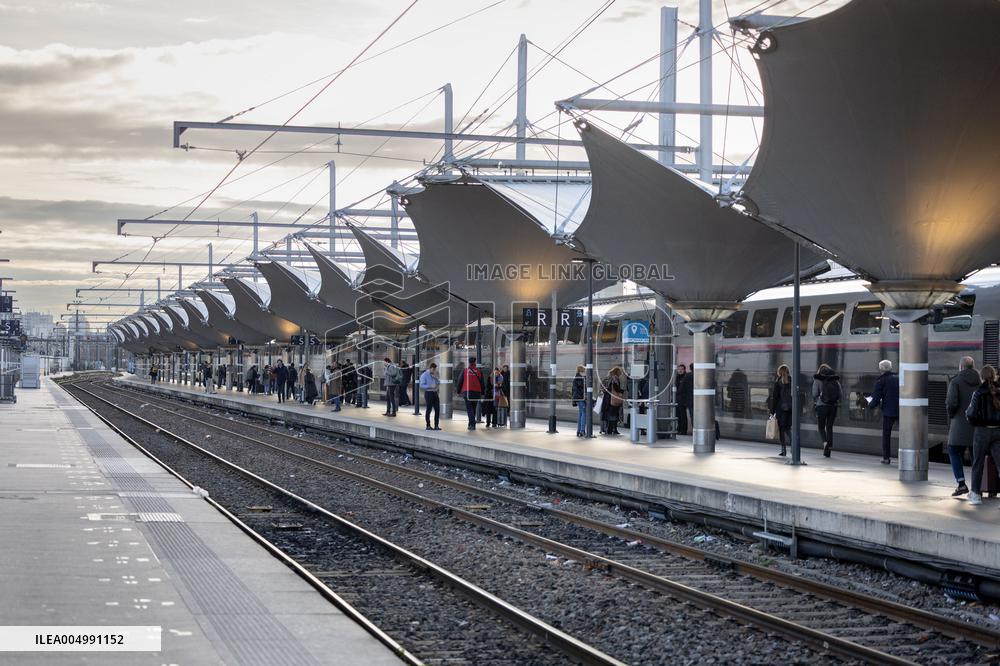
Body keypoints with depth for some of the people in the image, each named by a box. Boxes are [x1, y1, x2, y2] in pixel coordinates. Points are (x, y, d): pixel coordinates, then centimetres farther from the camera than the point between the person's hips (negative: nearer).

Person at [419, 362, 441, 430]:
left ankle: (436, 426, 8)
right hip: (428, 393, -6)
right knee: (428, 410, -1)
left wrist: (435, 377, -4)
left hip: (435, 393, 6)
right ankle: (428, 426, 7)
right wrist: (430, 386, -20)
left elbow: (438, 383, 12)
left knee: (437, 409, 2)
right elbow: (421, 386, -11)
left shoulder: (434, 375, 15)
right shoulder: (424, 375, -6)